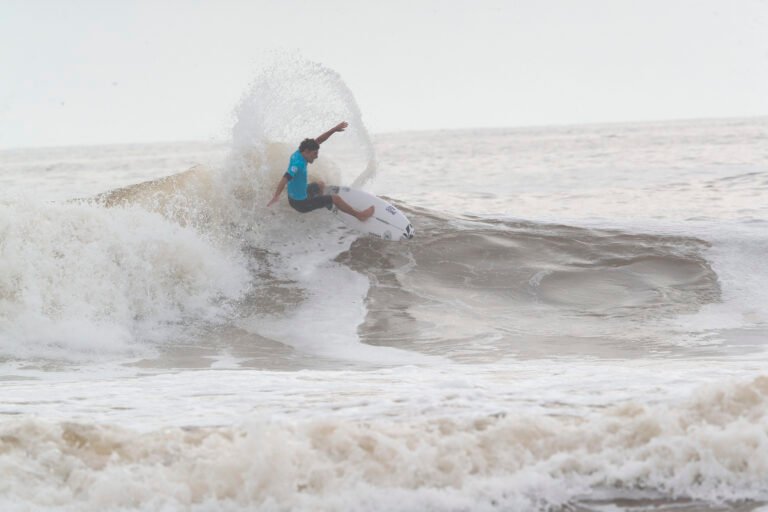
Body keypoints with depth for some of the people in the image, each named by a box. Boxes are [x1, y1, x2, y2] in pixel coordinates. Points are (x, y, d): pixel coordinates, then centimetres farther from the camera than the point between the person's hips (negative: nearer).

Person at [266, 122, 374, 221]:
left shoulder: (299, 154, -4)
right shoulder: (298, 163, -31)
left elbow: (318, 141, 2)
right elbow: (285, 179, -45)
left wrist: (334, 129, -3)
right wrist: (276, 196, -58)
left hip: (294, 197, 10)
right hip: (300, 203, -10)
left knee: (321, 185, 34)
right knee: (335, 198, 0)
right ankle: (359, 215, 15)